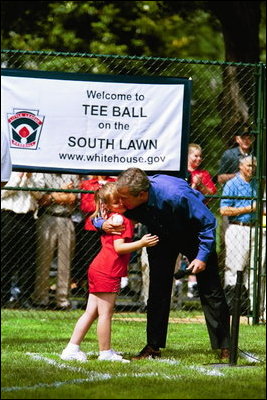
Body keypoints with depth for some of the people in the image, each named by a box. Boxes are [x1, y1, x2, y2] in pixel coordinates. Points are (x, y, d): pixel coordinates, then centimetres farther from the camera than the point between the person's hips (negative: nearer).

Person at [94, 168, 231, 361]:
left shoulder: (174, 195, -41)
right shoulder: (126, 198, -27)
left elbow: (208, 222, -28)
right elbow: (99, 215, -9)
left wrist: (203, 256, -28)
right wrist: (103, 223, -33)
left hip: (193, 233, -4)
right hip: (162, 236, 4)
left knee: (210, 290, -5)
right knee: (158, 290, -1)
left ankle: (224, 346, 0)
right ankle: (153, 346, 5)